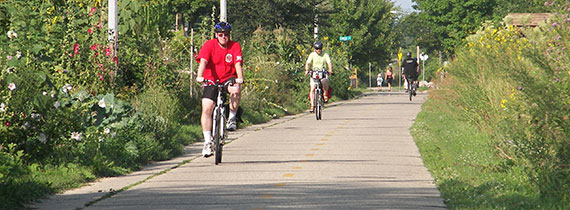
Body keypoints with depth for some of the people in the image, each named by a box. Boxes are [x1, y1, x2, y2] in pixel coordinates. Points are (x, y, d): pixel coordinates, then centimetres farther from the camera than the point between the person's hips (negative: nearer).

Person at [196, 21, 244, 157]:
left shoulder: (235, 46, -5)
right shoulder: (209, 45, -7)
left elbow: (238, 64, -16)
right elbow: (203, 61, -20)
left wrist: (240, 78, -34)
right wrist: (200, 76, -37)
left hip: (229, 78, 0)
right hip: (212, 80, 0)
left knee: (235, 90, -35)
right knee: (206, 109, -15)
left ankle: (232, 119, -13)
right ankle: (207, 142, -10)